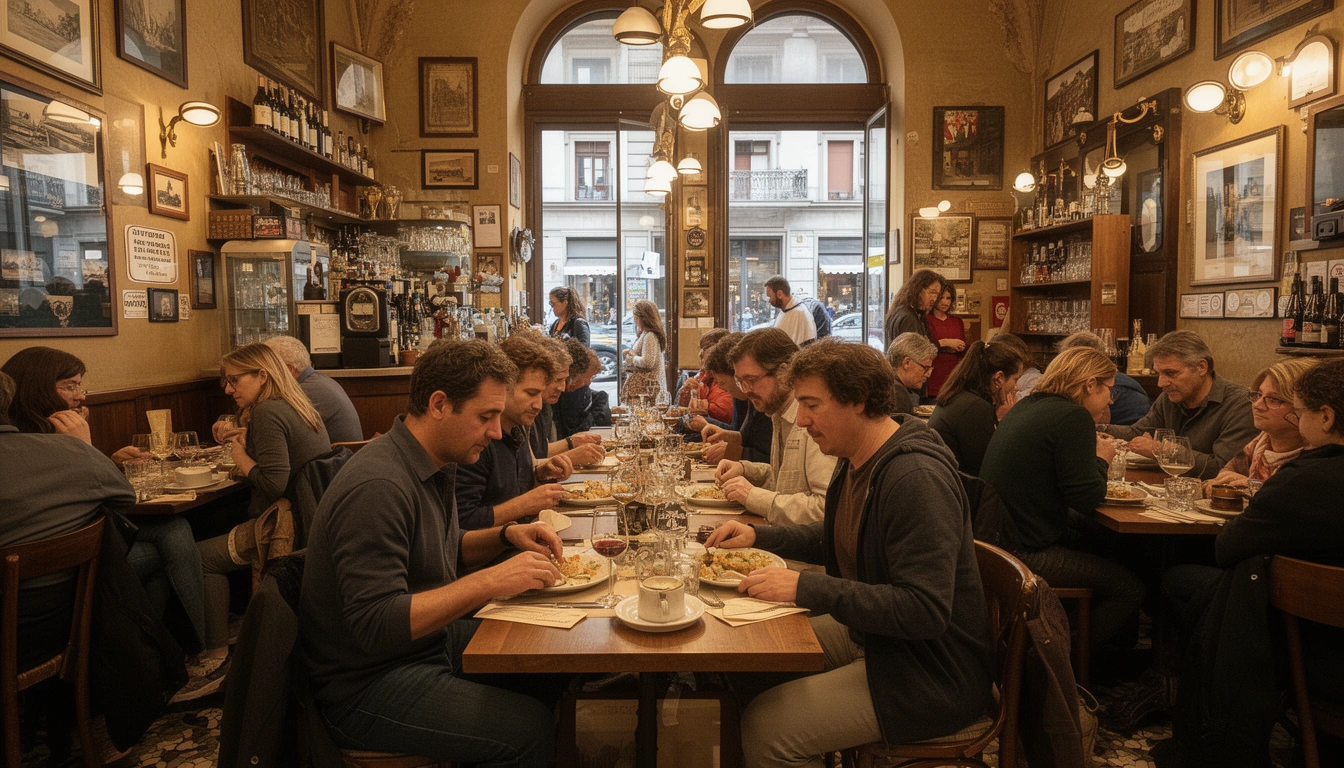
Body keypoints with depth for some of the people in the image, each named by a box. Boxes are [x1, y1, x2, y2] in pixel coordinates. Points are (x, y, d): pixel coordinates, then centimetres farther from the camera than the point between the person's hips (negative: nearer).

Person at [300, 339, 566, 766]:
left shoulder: (434, 465, 4)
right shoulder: (378, 488, -27)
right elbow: (374, 625, -30)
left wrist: (507, 535, 1)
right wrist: (491, 581, -31)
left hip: (427, 641, 10)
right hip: (364, 688, -9)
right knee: (531, 729, -22)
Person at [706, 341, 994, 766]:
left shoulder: (918, 478, -27)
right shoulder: (857, 460, 4)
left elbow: (926, 611, -31)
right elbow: (835, 538, 21)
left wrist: (806, 588, -31)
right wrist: (758, 536, 6)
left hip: (932, 673, -9)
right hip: (866, 631, 9)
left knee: (765, 726, -18)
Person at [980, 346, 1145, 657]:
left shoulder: (1027, 407, 12)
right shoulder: (1074, 417, -15)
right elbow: (1086, 498, -15)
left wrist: (1093, 457, 13)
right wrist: (1102, 460, 3)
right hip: (1026, 555, -10)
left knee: (1106, 543, 22)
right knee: (1130, 588, 2)